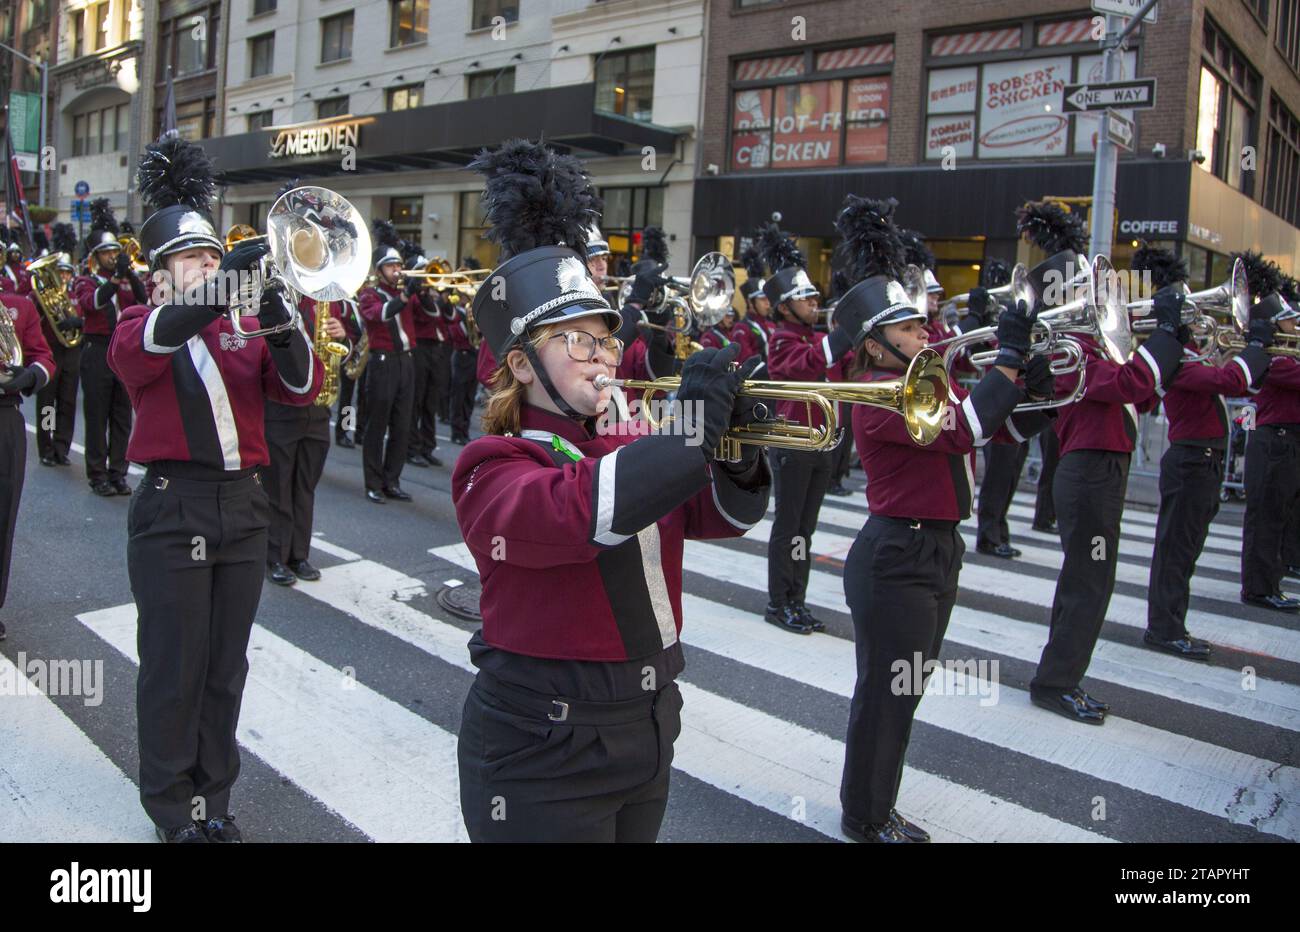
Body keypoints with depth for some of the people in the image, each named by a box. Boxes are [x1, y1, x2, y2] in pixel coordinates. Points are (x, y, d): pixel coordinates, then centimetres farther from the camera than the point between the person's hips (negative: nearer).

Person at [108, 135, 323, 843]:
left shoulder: (244, 326, 12)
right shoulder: (139, 325, 3)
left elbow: (302, 387, -1)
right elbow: (143, 346, -22)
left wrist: (279, 322, -19)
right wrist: (223, 283, -34)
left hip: (243, 506, 4)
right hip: (172, 512, -3)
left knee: (226, 668, 11)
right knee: (174, 671, 3)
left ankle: (214, 798, 27)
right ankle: (174, 809, 19)